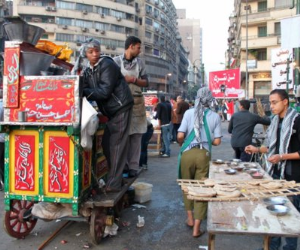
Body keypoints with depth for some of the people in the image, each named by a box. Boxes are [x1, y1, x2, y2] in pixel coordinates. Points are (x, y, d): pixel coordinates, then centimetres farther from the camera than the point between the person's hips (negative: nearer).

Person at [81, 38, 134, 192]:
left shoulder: (107, 65, -13)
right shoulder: (88, 71, 12)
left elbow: (104, 91, -21)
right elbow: (85, 90, 5)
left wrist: (85, 91, -17)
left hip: (120, 107, -8)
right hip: (110, 110, 8)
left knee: (116, 144, -8)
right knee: (107, 144, 10)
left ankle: (114, 184, -3)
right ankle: (115, 176, 24)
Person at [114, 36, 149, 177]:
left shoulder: (139, 62, 9)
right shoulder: (116, 61, -1)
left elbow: (145, 82, 7)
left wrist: (133, 80, -8)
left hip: (137, 102, 3)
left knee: (136, 135, 1)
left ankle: (133, 167, 7)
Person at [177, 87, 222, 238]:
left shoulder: (189, 113, -3)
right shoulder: (215, 117, 0)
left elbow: (180, 136, -9)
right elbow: (217, 141, 0)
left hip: (187, 153, 0)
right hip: (204, 154, 0)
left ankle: (190, 218, 31)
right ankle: (196, 228, 12)